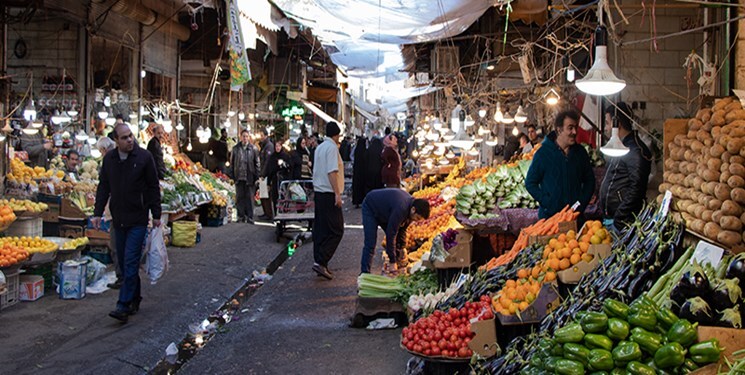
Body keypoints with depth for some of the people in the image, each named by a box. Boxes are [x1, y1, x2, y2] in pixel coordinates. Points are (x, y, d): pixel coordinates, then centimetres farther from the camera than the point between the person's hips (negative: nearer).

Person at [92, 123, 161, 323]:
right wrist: (98, 213, 7)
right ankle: (135, 298, 25)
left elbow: (153, 187, -2)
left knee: (131, 262, -8)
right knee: (124, 262, 11)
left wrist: (156, 215, -2)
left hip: (138, 219, -5)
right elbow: (103, 187, 13)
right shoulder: (109, 158, 6)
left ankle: (124, 306, -6)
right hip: (118, 219, 5)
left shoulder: (144, 157, -6)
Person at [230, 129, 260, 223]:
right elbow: (232, 163, 10)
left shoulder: (253, 149, 2)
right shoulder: (235, 148, 7)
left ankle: (250, 217, 8)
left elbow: (257, 164, 2)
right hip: (239, 177, 2)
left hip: (250, 177, -2)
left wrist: (256, 177, -5)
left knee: (249, 197, 1)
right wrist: (233, 176, 3)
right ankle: (241, 217, 14)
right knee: (239, 197, 6)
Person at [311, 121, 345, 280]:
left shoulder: (319, 147, 15)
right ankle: (321, 262, -13)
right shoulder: (332, 148, -12)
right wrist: (337, 193, -22)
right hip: (329, 194, -9)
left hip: (318, 192, 9)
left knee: (320, 230, 10)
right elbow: (332, 172, -21)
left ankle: (320, 263, 14)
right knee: (336, 230, -6)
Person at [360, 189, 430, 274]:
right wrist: (392, 261, -32)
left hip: (384, 211, 8)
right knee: (370, 244, -16)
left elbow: (402, 229, -1)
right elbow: (391, 234, -37)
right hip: (370, 208, -8)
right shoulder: (400, 209, -41)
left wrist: (401, 249, -4)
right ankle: (364, 274, -11)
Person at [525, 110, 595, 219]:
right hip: (549, 215, -3)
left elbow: (589, 180, 14)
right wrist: (547, 203, -15)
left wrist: (582, 204, 0)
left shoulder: (580, 152, 5)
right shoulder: (543, 153, -6)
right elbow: (530, 183, -4)